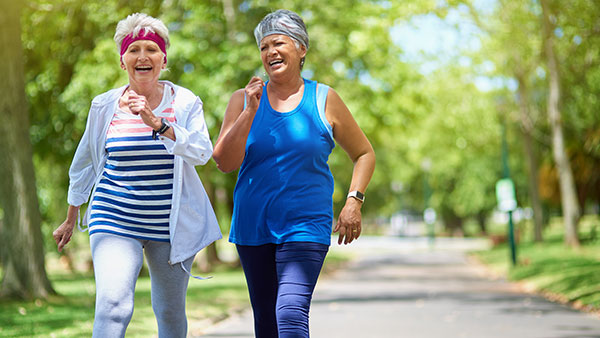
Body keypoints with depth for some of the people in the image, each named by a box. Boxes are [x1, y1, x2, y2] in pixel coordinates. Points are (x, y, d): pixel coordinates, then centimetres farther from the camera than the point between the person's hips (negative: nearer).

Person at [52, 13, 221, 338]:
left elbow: (201, 152, -16)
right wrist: (70, 220, 22)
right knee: (113, 305, -21)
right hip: (115, 222, -1)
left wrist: (156, 123, -29)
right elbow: (85, 164, 15)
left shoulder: (185, 103, -1)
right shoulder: (105, 106, 3)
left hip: (172, 225, 1)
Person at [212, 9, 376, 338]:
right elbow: (224, 163, -5)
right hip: (252, 226, 3)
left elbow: (364, 154, 12)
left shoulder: (324, 100, 2)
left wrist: (353, 201, -2)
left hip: (306, 227, -3)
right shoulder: (243, 100, 4)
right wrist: (251, 111, -14)